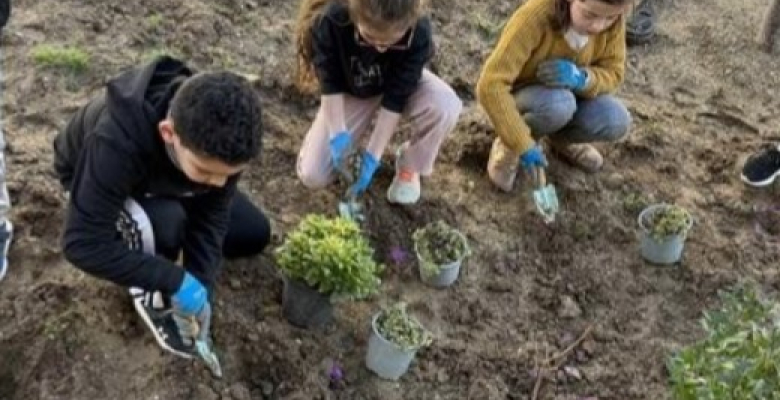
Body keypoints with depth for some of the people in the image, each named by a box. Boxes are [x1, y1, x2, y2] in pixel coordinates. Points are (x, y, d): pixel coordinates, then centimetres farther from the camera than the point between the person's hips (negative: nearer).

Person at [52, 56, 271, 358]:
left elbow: (212, 212, -19)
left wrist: (201, 286, -26)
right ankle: (151, 294, -6)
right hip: (92, 179, -4)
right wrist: (175, 280, -40)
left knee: (255, 235, -4)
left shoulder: (218, 142, -31)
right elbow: (84, 244, -43)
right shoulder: (116, 143, -46)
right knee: (164, 223, -36)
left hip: (165, 179, 4)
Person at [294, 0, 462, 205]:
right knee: (312, 176, -10)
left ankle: (410, 165, -4)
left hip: (401, 84, 0)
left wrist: (372, 155, -31)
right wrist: (338, 133, -32)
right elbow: (330, 85, -23)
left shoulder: (418, 33, -37)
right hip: (349, 93, 0)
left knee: (446, 107, -34)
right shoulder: (329, 23, -38)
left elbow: (395, 98, -31)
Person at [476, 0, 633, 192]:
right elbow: (490, 85, -39)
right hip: (520, 95, -4)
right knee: (558, 104, -36)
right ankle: (508, 146, -5)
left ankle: (561, 138, 11)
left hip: (567, 94, 5)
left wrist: (581, 79, -34)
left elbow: (613, 72, -11)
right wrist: (523, 144, -40)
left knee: (616, 121, -22)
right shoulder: (536, 16, -35)